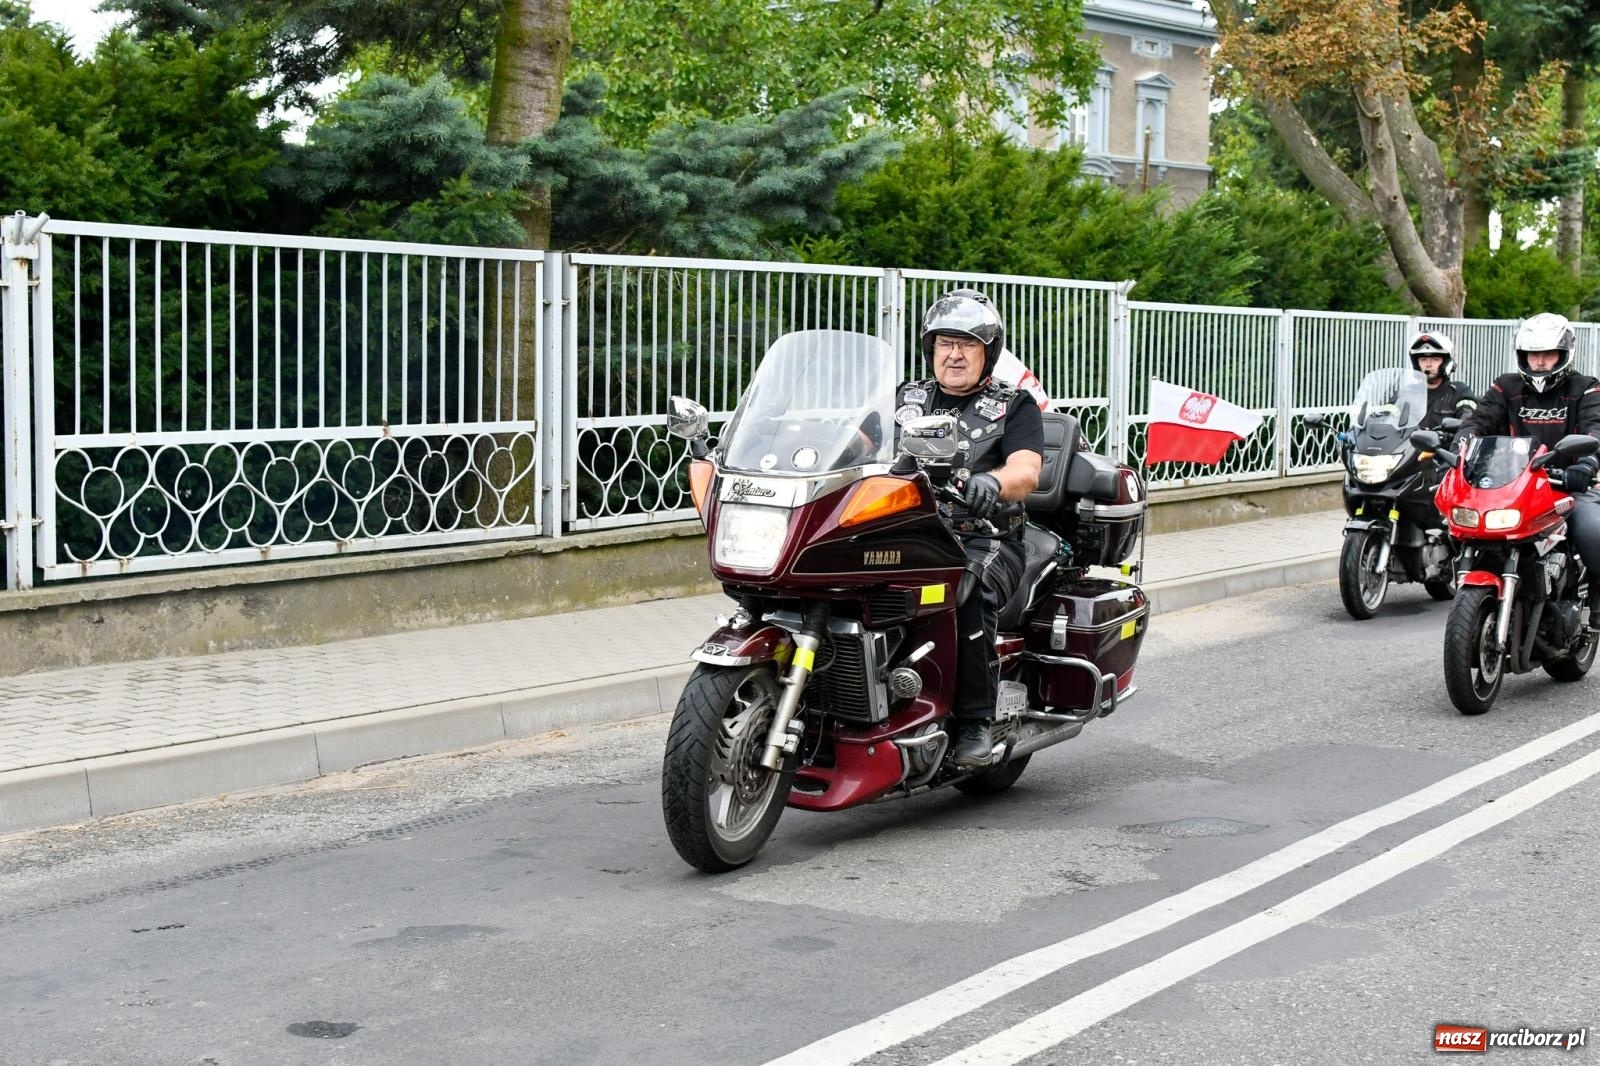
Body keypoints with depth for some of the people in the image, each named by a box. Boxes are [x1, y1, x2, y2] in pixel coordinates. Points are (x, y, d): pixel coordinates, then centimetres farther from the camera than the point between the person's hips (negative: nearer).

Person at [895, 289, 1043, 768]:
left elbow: (1026, 472, -8)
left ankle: (976, 719, -26)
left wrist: (991, 483, -32)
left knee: (966, 585, -37)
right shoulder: (905, 399, 22)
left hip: (984, 540, -3)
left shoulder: (1015, 406, 9)